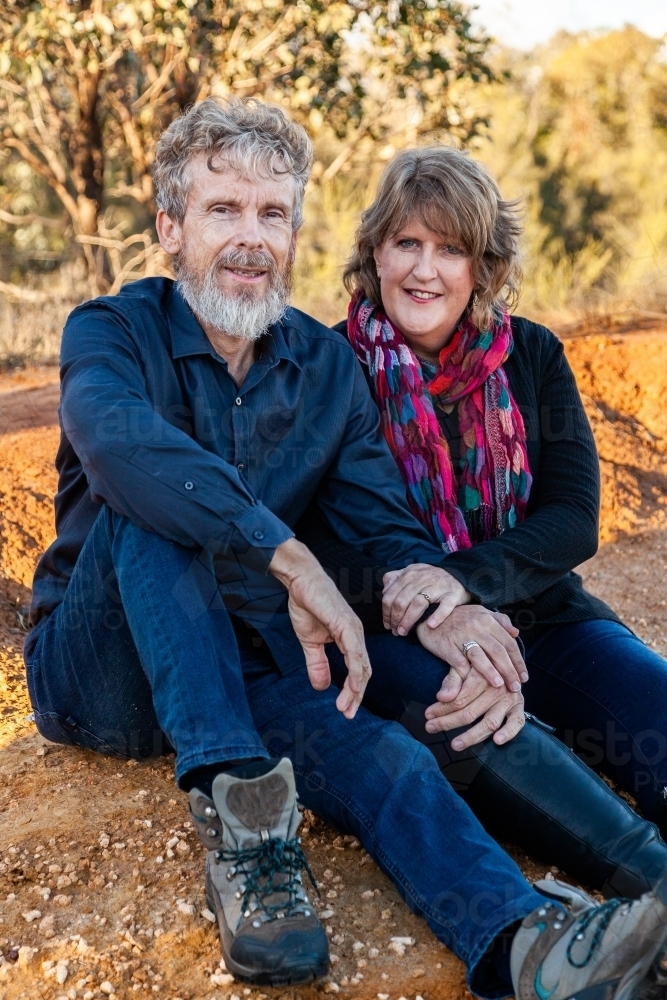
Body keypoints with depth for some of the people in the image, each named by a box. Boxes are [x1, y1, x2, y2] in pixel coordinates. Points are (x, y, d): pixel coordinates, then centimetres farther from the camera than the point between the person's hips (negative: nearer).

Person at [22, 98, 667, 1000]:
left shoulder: (328, 366, 5)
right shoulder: (113, 331, -8)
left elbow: (389, 528, -1)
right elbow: (113, 437, -33)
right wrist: (291, 560, -42)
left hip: (240, 670, 3)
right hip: (97, 674, -2)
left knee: (375, 749, -28)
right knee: (151, 501, -30)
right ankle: (238, 811, -38)